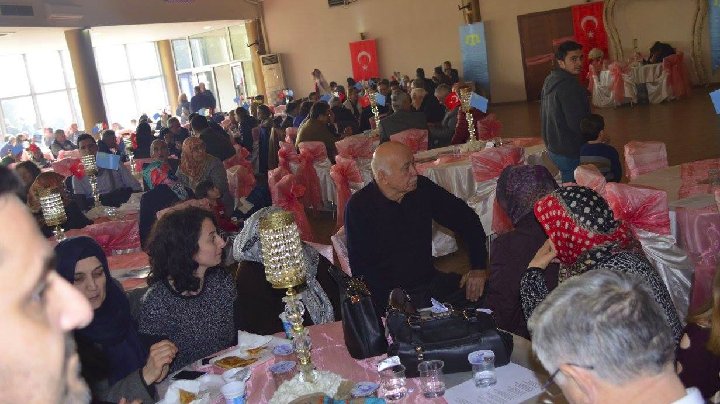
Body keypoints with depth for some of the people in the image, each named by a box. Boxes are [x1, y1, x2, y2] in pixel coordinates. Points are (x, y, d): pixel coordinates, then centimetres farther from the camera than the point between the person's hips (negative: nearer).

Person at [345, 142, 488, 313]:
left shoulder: (422, 188, 2)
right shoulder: (358, 207, -10)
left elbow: (466, 218, 11)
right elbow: (361, 268, -11)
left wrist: (478, 267, 1)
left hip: (429, 281, 6)